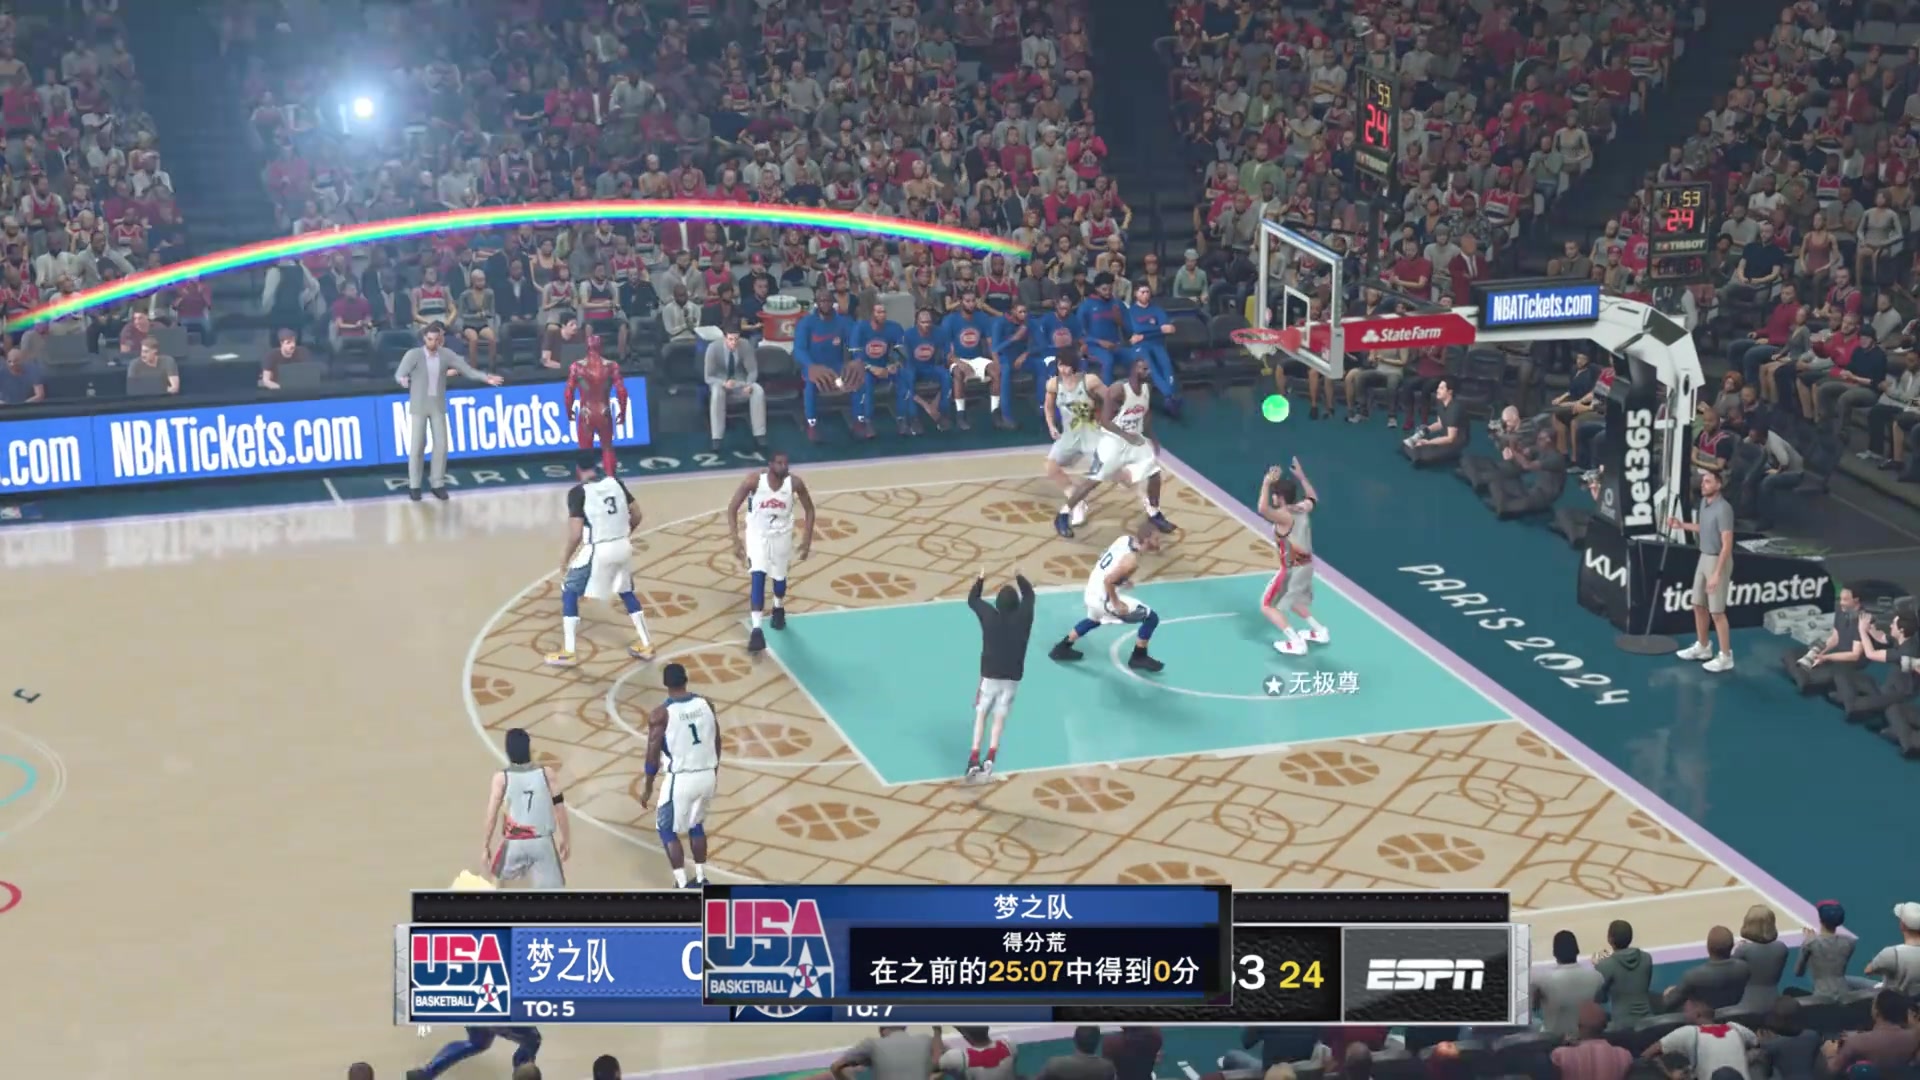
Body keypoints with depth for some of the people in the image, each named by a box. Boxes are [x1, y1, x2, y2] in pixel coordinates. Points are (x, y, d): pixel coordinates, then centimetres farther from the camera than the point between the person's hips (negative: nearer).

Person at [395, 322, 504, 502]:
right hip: (419, 406, -3)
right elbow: (399, 373, -24)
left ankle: (438, 484, 12)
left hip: (438, 406, 3)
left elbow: (466, 369, -6)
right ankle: (414, 486, 10)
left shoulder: (446, 355, -3)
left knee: (441, 445, 1)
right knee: (417, 446, 0)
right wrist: (403, 379, -49)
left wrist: (486, 378, -22)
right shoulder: (413, 354, -12)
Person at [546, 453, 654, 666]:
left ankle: (568, 653, 8)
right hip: (623, 547, 5)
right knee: (626, 592, 26)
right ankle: (645, 645, 27)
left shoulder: (578, 492, -10)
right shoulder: (615, 482, 6)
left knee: (569, 593, 11)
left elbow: (576, 534, -14)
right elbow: (636, 515, 11)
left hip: (597, 551, -5)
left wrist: (566, 559, 0)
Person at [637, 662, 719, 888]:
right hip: (707, 775, 5)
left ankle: (683, 887, 8)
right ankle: (701, 880, 31)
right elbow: (716, 742, 10)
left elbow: (653, 754, -10)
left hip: (681, 779, -5)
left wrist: (648, 786, 2)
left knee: (667, 830, 13)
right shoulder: (706, 704, 1)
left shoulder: (661, 713, -14)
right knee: (696, 824, 28)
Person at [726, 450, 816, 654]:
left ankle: (779, 609, 51)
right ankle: (756, 630, -18)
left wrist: (807, 541, -9)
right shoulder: (753, 480, -26)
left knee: (779, 577, 17)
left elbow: (809, 510, -5)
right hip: (757, 534, -2)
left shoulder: (795, 483, -21)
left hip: (781, 535, 2)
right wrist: (736, 540, -23)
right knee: (758, 577, -17)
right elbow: (732, 508, -17)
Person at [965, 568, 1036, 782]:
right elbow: (1029, 594, 11)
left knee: (980, 715, 10)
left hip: (990, 674, -1)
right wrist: (1019, 577, 26)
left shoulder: (989, 616, -13)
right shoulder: (1023, 617, -10)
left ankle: (974, 760, 0)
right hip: (1012, 677, 1)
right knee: (1000, 718, 8)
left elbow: (972, 600, 6)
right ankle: (990, 757, -5)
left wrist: (980, 579, 18)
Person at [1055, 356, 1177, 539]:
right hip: (1113, 440, -7)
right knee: (1094, 480, -8)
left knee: (1154, 473, 5)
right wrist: (1126, 435, -30)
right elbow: (1104, 420, -25)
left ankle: (1154, 514, 27)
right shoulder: (1118, 390, -24)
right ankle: (1063, 515, 2)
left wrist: (1151, 436, 9)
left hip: (1136, 439, 7)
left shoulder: (1147, 388, -2)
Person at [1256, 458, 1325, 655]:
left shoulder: (1284, 517, -25)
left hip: (1292, 569, -9)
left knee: (1268, 606, 2)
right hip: (1306, 565, 9)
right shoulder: (1303, 509, 0)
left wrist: (1266, 484, -41)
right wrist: (1301, 476, 23)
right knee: (1292, 601, 32)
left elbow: (1263, 509, -46)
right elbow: (1313, 498, 25)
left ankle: (1296, 643, -3)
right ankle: (1319, 632, 36)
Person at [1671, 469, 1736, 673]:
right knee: (1699, 605, 17)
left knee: (1717, 611, -5)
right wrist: (1682, 525, 19)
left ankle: (1725, 656, 2)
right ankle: (1702, 647, 31)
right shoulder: (1704, 502, 5)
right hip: (1703, 558, 9)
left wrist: (1717, 574, -27)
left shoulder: (1723, 508, -23)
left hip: (1718, 561, -9)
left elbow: (1727, 545, -25)